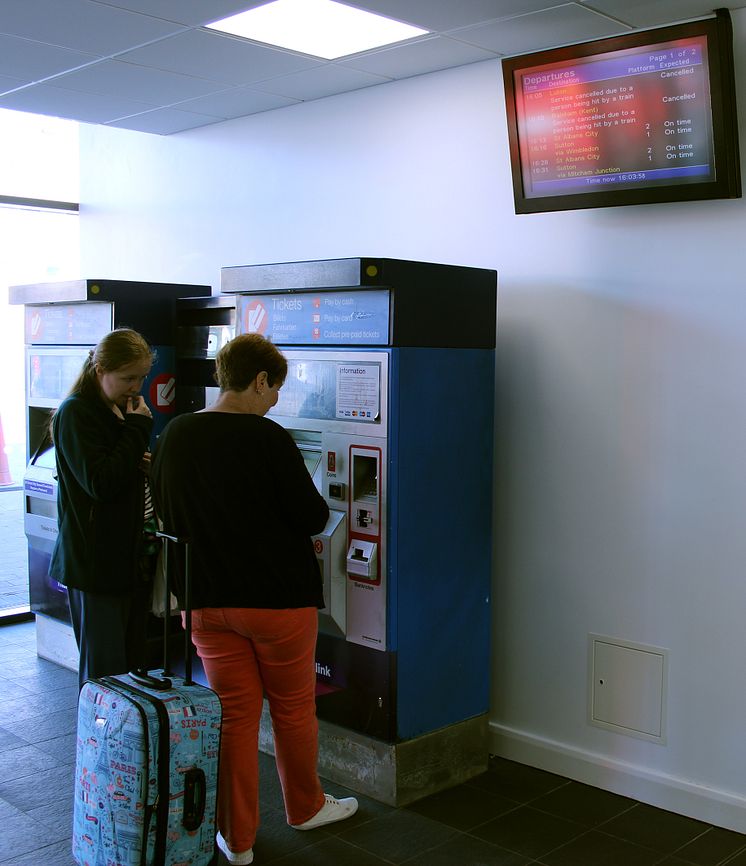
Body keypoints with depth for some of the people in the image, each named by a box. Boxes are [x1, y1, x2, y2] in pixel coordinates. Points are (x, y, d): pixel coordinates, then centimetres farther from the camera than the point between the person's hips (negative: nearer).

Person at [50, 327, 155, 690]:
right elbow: (101, 482, -21)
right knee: (104, 671, -2)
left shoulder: (125, 409, 14)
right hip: (96, 563, -8)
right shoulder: (76, 413, -11)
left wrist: (149, 464, 1)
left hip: (131, 559, 8)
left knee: (132, 663, 13)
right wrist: (138, 428, -16)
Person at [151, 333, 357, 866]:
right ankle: (306, 807, 36)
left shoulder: (176, 436, -1)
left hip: (208, 599, 4)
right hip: (279, 596, -4)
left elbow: (166, 514, 11)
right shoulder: (268, 438, -18)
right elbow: (312, 518, -14)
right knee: (294, 707, 16)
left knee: (234, 712, 13)